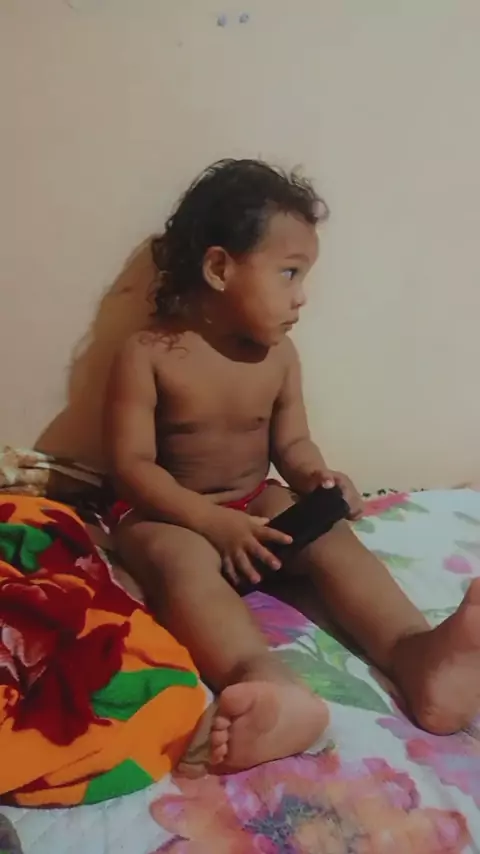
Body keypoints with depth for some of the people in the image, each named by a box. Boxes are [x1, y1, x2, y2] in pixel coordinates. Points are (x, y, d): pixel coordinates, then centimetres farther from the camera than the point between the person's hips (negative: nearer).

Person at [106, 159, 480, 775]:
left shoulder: (279, 356, 0)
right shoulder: (147, 355, -14)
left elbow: (290, 441, 7)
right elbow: (132, 464, -16)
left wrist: (314, 476, -18)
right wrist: (213, 522, -28)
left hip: (256, 502, 5)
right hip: (170, 513, -4)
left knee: (335, 539, -21)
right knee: (182, 563, -36)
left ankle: (415, 656, -43)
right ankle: (269, 682, -62)